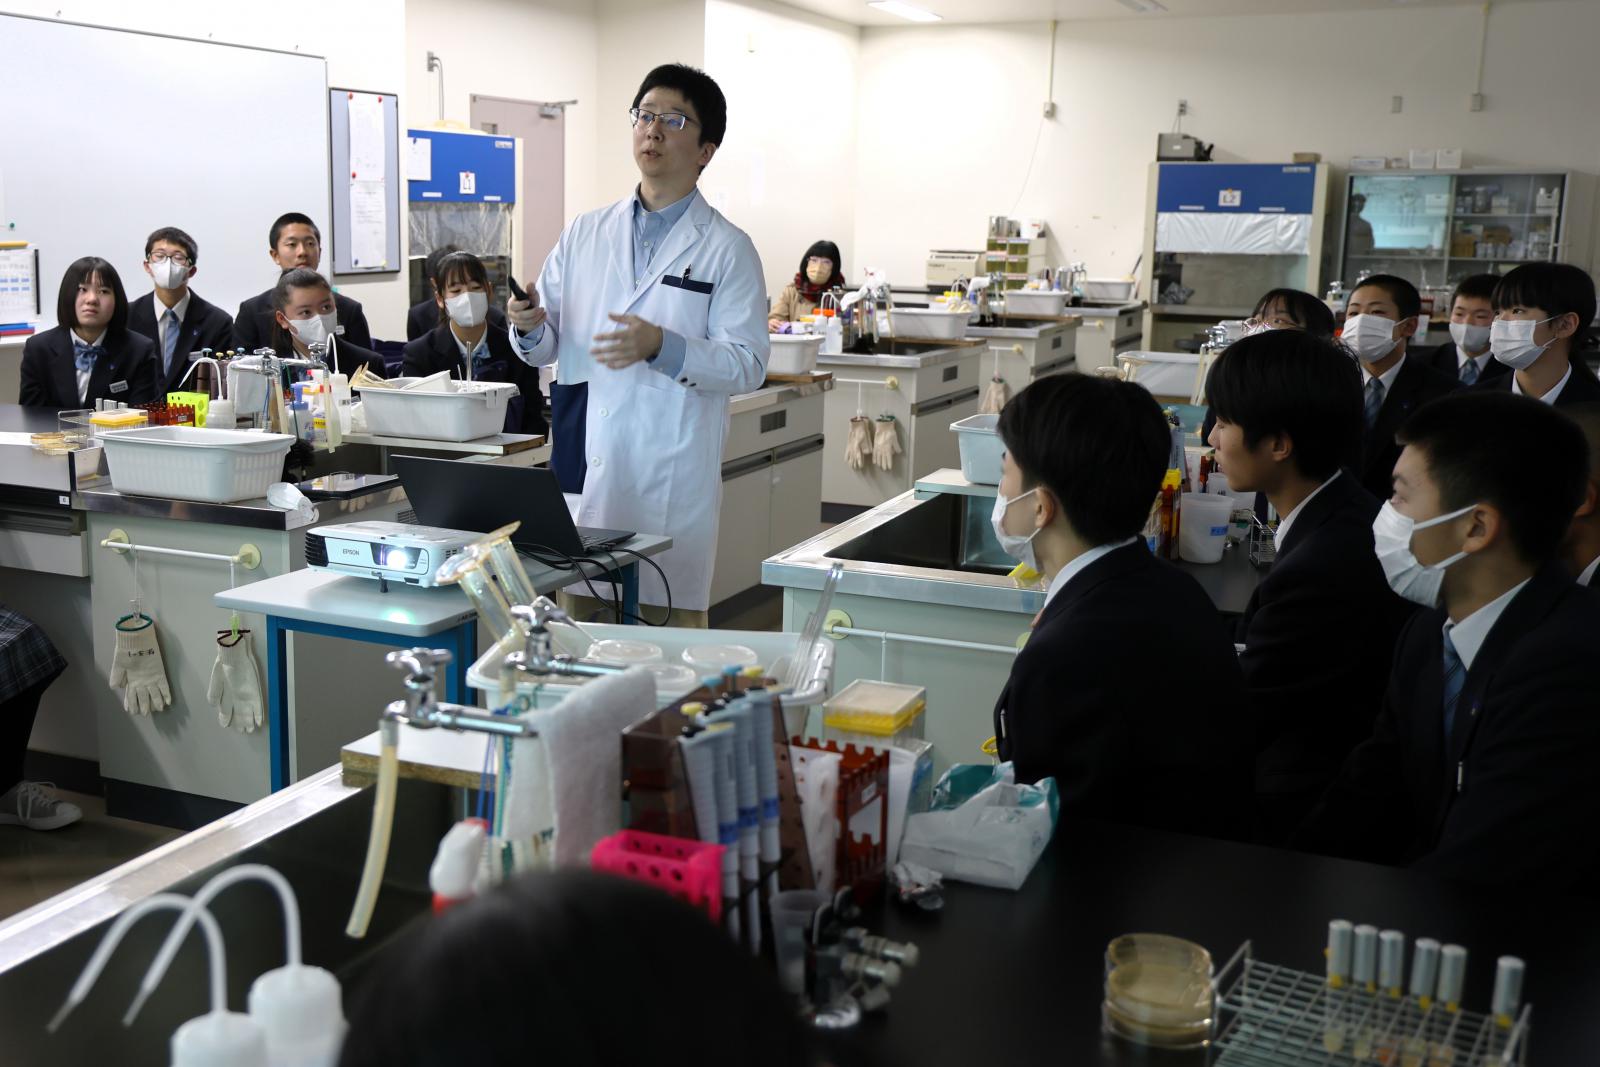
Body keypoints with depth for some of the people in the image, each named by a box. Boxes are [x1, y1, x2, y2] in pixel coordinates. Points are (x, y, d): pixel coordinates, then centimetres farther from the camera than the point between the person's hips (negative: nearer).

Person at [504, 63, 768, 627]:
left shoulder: (727, 249, 1)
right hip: (582, 467, 4)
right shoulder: (584, 233, 13)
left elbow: (747, 366, -5)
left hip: (670, 478, -3)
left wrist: (661, 346, -19)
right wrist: (529, 326, -8)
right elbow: (545, 348, 15)